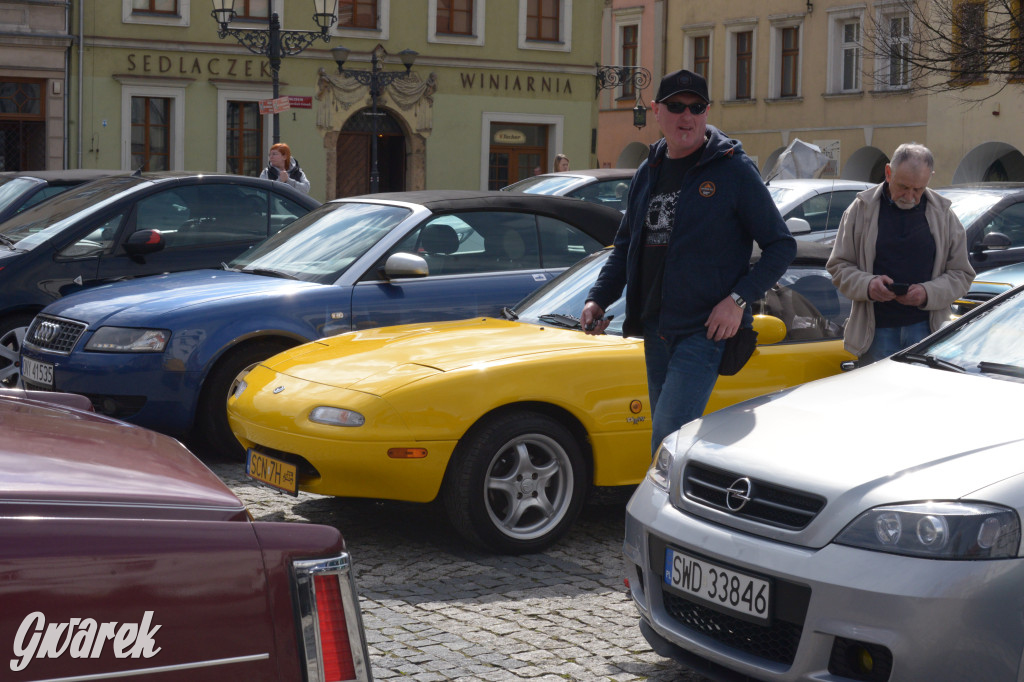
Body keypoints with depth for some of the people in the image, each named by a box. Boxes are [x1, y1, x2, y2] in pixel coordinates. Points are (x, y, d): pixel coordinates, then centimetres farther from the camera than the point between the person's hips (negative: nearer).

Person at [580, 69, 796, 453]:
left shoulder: (733, 169, -6)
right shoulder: (648, 172, 13)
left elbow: (781, 246, -6)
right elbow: (626, 245, 23)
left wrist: (739, 298, -17)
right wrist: (599, 298, 8)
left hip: (704, 331, -7)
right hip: (655, 331, 7)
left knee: (668, 441, -17)